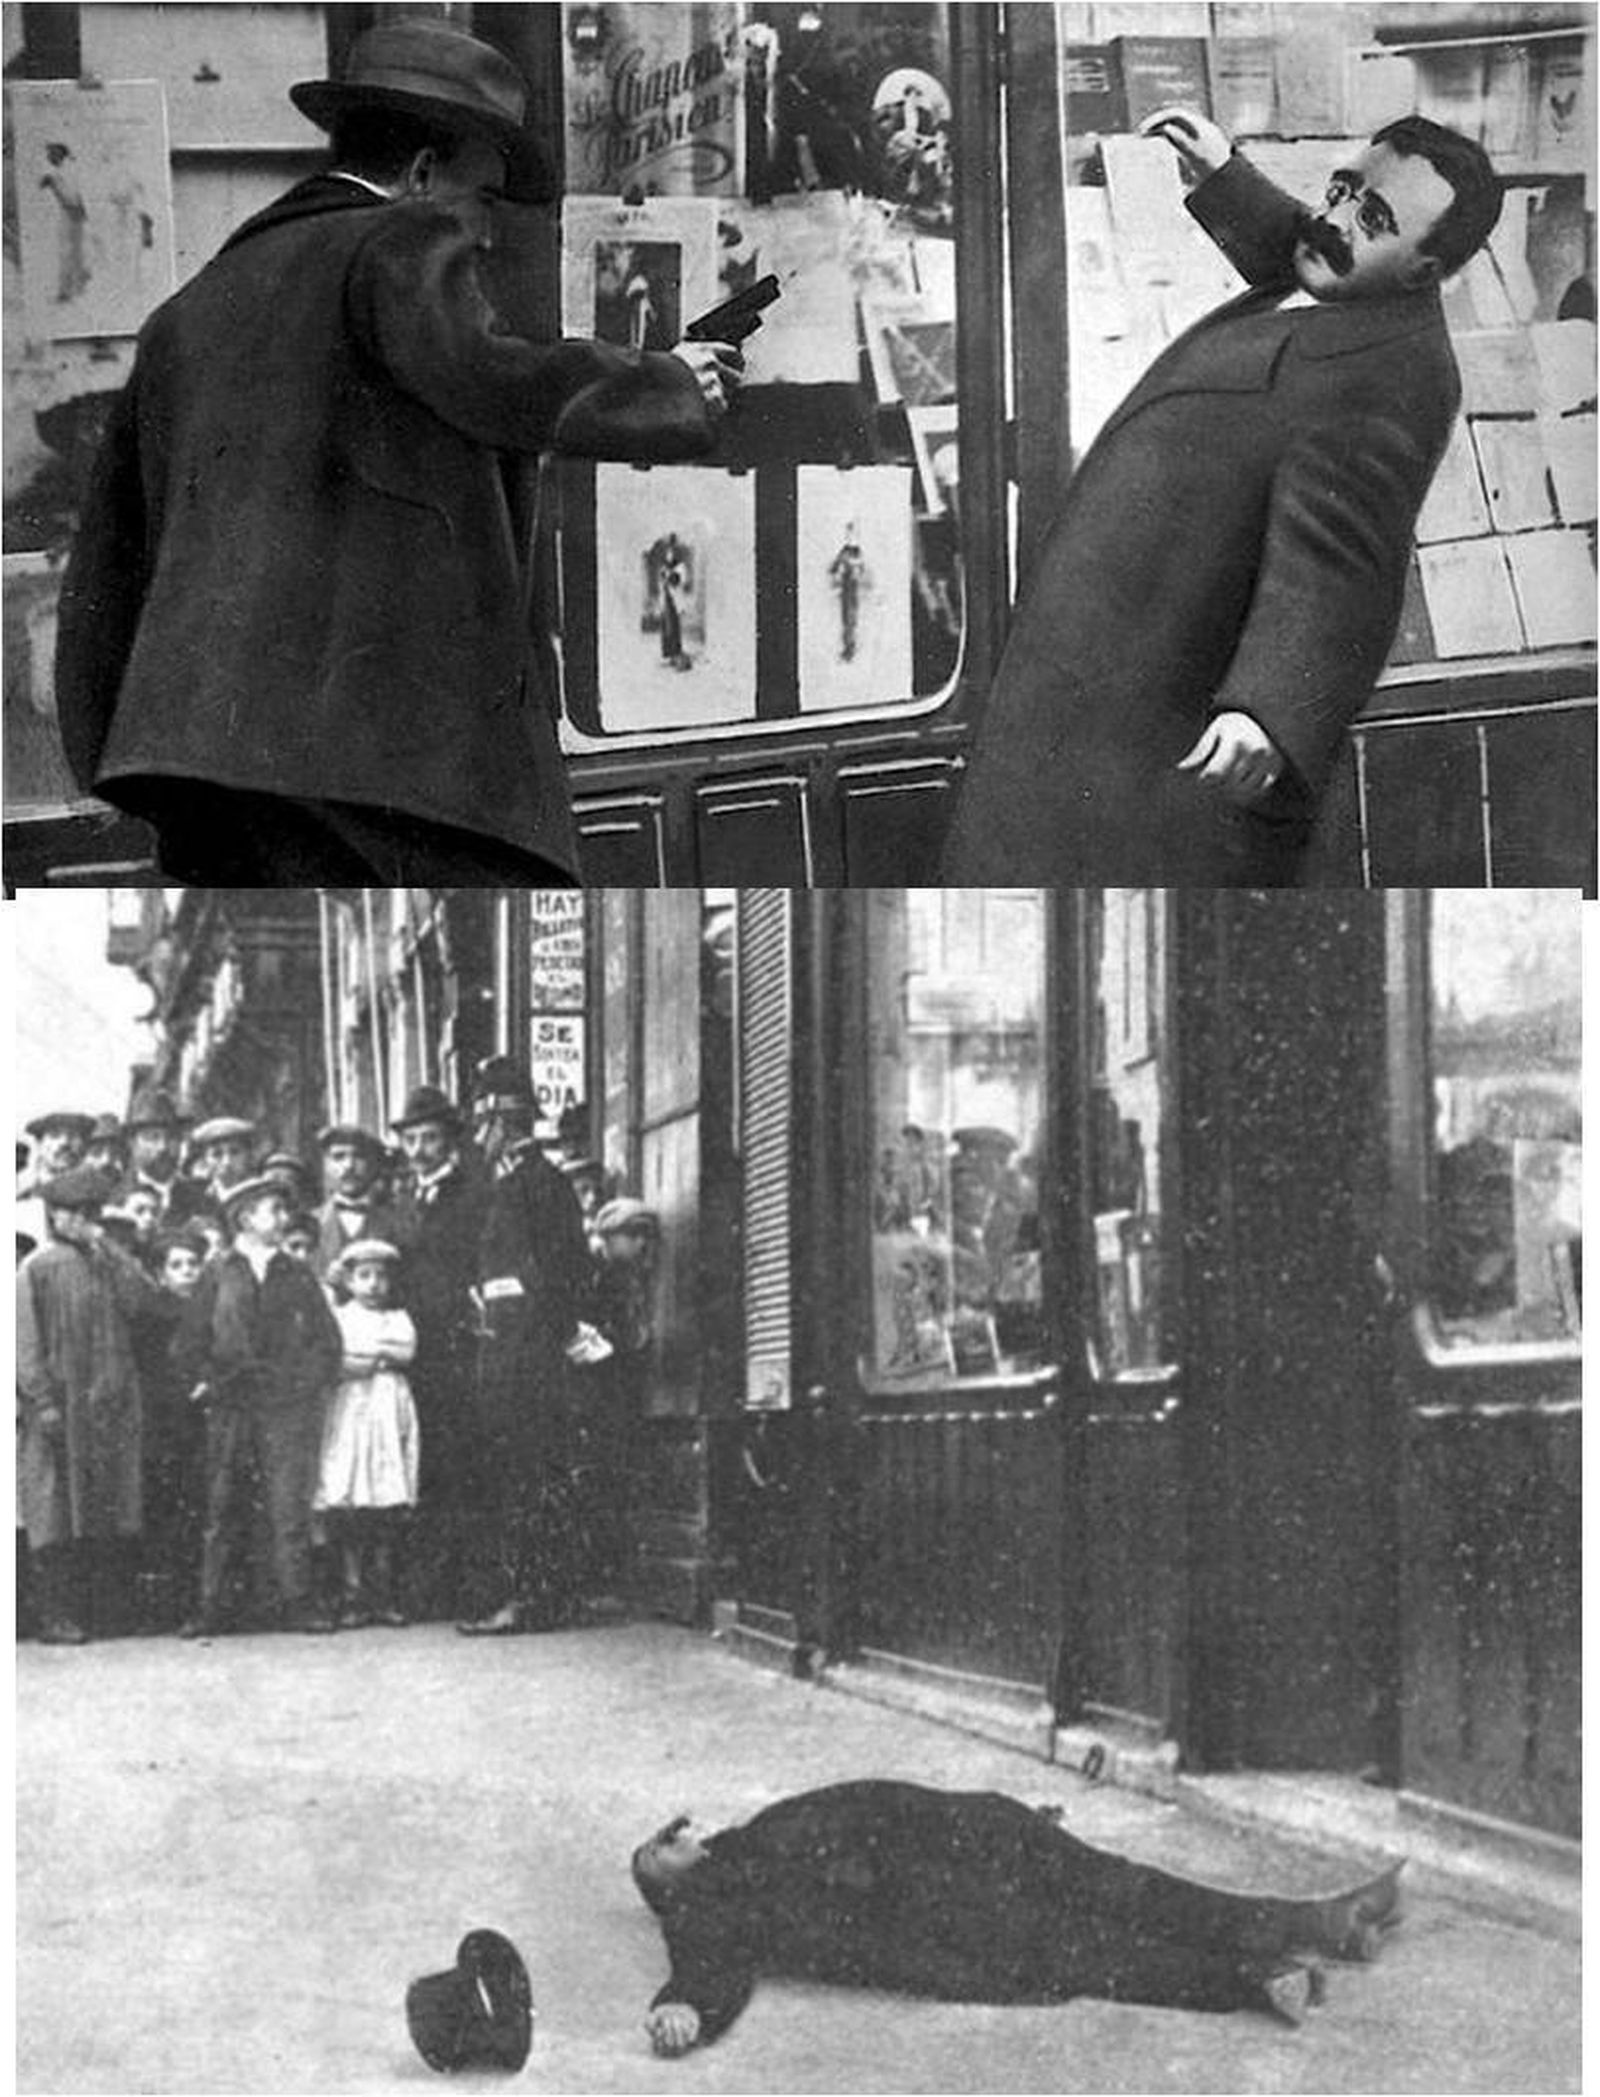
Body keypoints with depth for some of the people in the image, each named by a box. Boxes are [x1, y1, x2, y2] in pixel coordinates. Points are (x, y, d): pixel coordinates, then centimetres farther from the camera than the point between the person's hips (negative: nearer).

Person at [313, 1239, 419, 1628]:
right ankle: (354, 1595, -1)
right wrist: (383, 1356, -8)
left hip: (390, 1414, 2)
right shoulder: (338, 1317, 8)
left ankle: (383, 1596, 4)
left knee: (389, 1510, -1)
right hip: (349, 1413, -2)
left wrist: (368, 1352, -7)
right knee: (347, 1512, -5)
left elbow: (407, 1352, -2)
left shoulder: (398, 1318, 16)